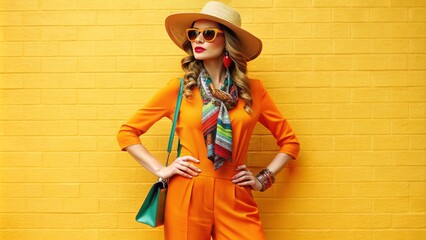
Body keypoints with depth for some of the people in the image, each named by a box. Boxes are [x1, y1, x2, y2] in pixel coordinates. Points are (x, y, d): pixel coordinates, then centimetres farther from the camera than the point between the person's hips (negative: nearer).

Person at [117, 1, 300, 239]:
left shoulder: (253, 90, 4)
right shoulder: (179, 88, 1)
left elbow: (289, 141, 14)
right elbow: (127, 132, 7)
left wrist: (264, 179, 4)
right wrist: (160, 170, -2)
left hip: (235, 201, 1)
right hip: (187, 196, 0)